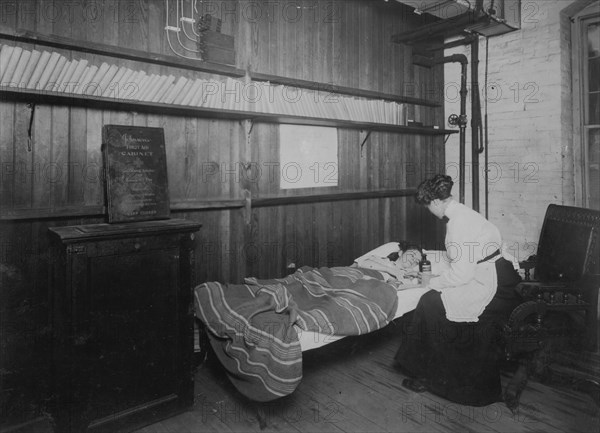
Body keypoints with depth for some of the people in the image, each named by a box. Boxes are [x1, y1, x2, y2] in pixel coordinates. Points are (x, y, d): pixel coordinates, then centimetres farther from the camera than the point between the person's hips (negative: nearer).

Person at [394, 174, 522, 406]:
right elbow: (456, 260, 21)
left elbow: (461, 273, -21)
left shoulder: (459, 222, -20)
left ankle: (431, 376, 6)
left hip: (494, 289, -9)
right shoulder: (460, 214, 11)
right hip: (490, 279, 9)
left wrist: (433, 283, -7)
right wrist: (431, 267, 20)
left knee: (432, 304, -8)